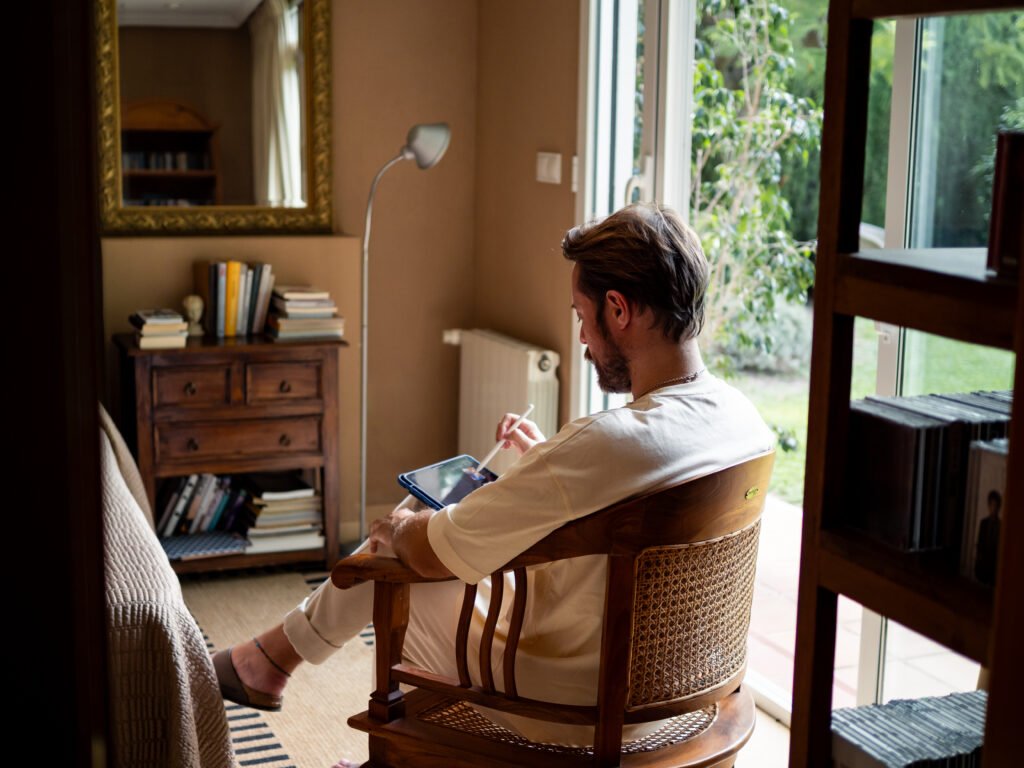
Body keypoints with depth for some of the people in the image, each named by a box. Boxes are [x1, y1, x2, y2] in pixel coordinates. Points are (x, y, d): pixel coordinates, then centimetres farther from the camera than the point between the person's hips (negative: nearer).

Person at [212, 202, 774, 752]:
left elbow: (429, 552, -21)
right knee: (410, 533, 20)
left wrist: (396, 528, 1)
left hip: (566, 712, -7)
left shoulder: (607, 443, -35)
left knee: (392, 550, 12)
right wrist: (545, 458, 12)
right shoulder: (744, 418, -8)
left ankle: (272, 657, 39)